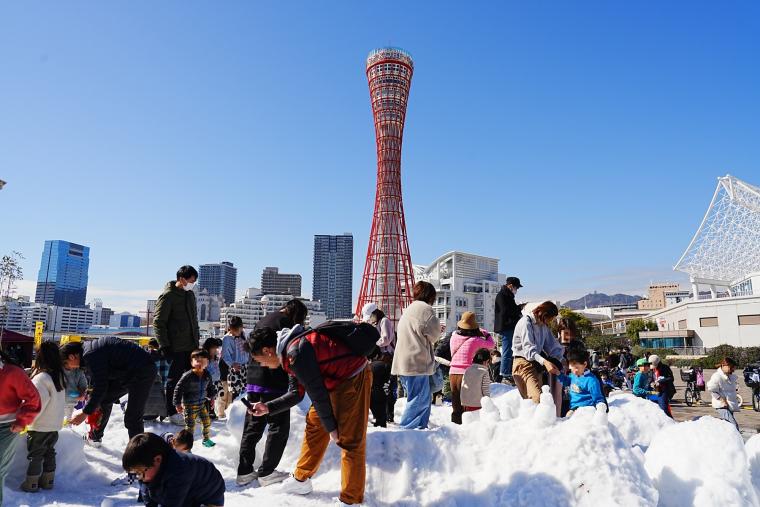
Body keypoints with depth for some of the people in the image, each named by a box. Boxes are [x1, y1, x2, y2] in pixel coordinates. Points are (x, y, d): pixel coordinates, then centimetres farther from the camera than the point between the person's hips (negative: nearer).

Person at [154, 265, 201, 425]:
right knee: (174, 379, 2)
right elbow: (158, 322, -12)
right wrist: (164, 346, -15)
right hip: (176, 347, -7)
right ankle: (172, 412, 13)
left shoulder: (190, 294, 13)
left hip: (192, 346, 7)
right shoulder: (168, 296, -11)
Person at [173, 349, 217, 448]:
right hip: (190, 405, -6)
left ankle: (206, 439, 36)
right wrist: (178, 403, -14)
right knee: (190, 426, -3)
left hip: (202, 403, 6)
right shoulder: (187, 376, -21)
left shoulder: (207, 375, -3)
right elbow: (178, 389, -15)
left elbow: (210, 387, 15)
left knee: (207, 422, 14)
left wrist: (211, 397, 19)